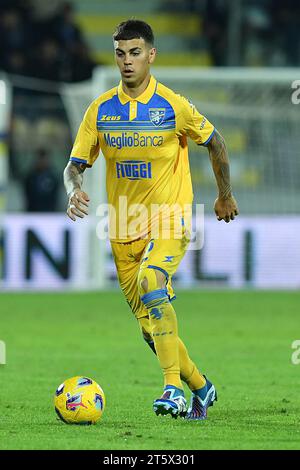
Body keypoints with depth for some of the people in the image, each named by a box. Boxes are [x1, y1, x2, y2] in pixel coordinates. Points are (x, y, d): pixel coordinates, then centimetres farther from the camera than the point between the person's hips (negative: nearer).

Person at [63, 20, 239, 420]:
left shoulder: (174, 106, -8)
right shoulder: (101, 110, 1)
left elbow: (215, 142, 8)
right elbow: (75, 165, 3)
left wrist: (226, 196, 16)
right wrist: (75, 190, -19)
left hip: (169, 221, -4)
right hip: (124, 231, 4)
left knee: (152, 281, -34)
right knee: (151, 327, 7)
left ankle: (173, 388, -34)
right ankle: (201, 388, 30)